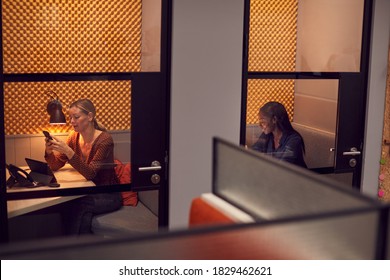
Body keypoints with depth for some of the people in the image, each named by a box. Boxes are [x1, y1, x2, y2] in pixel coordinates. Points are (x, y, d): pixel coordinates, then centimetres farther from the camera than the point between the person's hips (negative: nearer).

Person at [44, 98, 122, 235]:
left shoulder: (104, 139, -19)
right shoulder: (74, 137, 1)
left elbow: (90, 173, -27)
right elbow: (55, 166, 2)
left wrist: (68, 151, -37)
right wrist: (49, 151, -19)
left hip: (108, 195, -5)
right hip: (87, 191, 5)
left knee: (76, 206, -29)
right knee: (84, 216, -28)